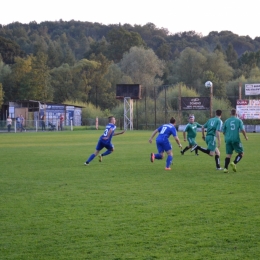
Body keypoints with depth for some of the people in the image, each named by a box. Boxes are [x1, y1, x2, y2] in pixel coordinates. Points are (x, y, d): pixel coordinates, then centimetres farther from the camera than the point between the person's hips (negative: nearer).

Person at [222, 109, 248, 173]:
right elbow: (242, 130, -8)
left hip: (228, 139, 3)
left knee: (228, 154, 9)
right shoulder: (239, 120, 1)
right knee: (241, 153, 8)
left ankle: (225, 168, -3)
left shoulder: (226, 121, 9)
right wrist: (245, 137, 7)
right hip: (236, 139, -3)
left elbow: (223, 131, 13)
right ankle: (234, 163, -15)